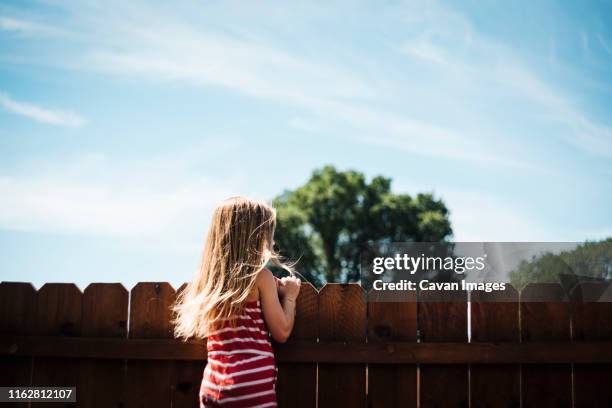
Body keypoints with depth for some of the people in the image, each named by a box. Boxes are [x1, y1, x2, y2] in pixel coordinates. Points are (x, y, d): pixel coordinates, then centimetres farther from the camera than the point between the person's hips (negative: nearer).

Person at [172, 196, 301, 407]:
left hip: (212, 384, 6)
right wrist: (289, 296, 13)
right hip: (253, 384, -6)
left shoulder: (206, 278, 8)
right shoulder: (260, 276, -7)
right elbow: (282, 332, -5)